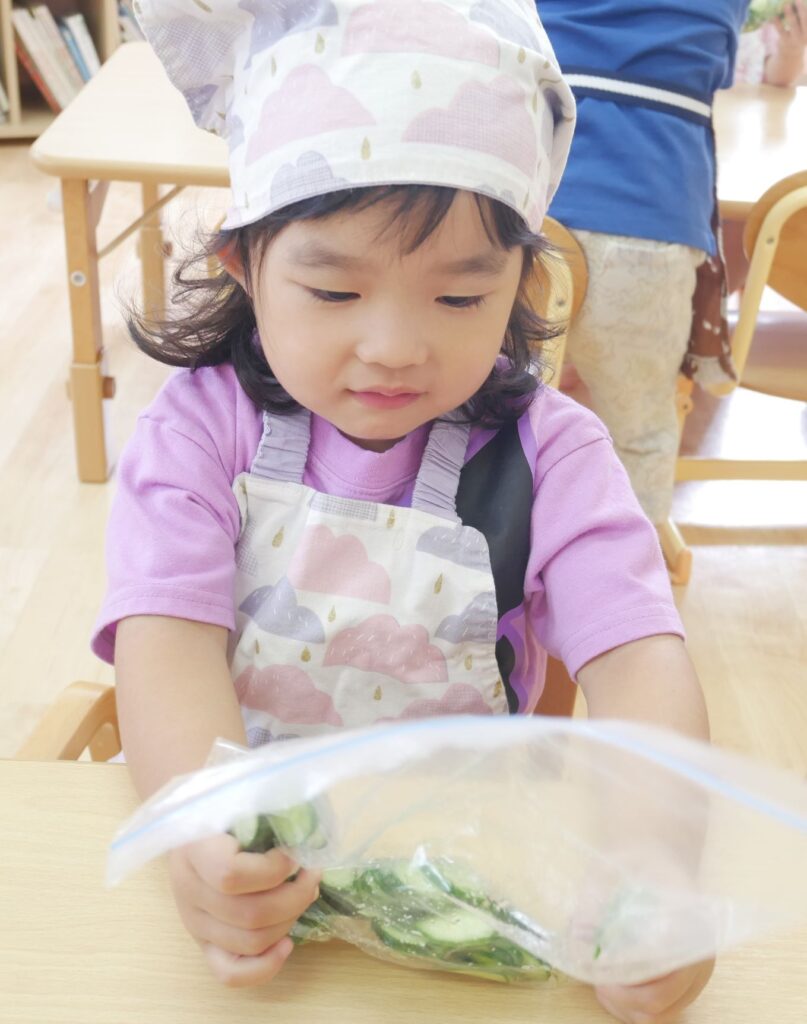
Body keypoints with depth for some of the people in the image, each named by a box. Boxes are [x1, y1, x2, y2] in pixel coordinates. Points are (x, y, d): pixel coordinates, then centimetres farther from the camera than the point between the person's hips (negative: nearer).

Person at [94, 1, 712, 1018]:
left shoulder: (547, 452, -6)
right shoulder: (199, 427, -7)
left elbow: (635, 655, -16)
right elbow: (169, 640, -18)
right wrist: (202, 832, -39)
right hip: (246, 842, -1)